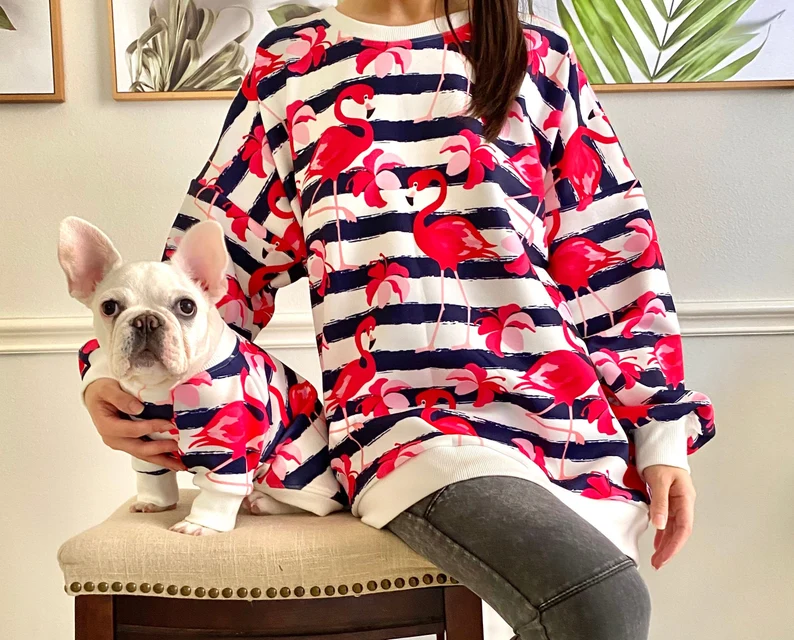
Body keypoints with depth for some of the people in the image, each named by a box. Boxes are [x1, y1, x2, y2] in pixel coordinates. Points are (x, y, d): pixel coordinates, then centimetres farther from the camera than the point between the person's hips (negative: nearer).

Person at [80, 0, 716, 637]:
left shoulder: (537, 54, 14)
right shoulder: (287, 66, 15)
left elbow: (615, 251, 11)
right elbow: (219, 253, 15)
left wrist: (663, 432, 7)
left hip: (567, 411, 3)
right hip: (412, 419, -2)